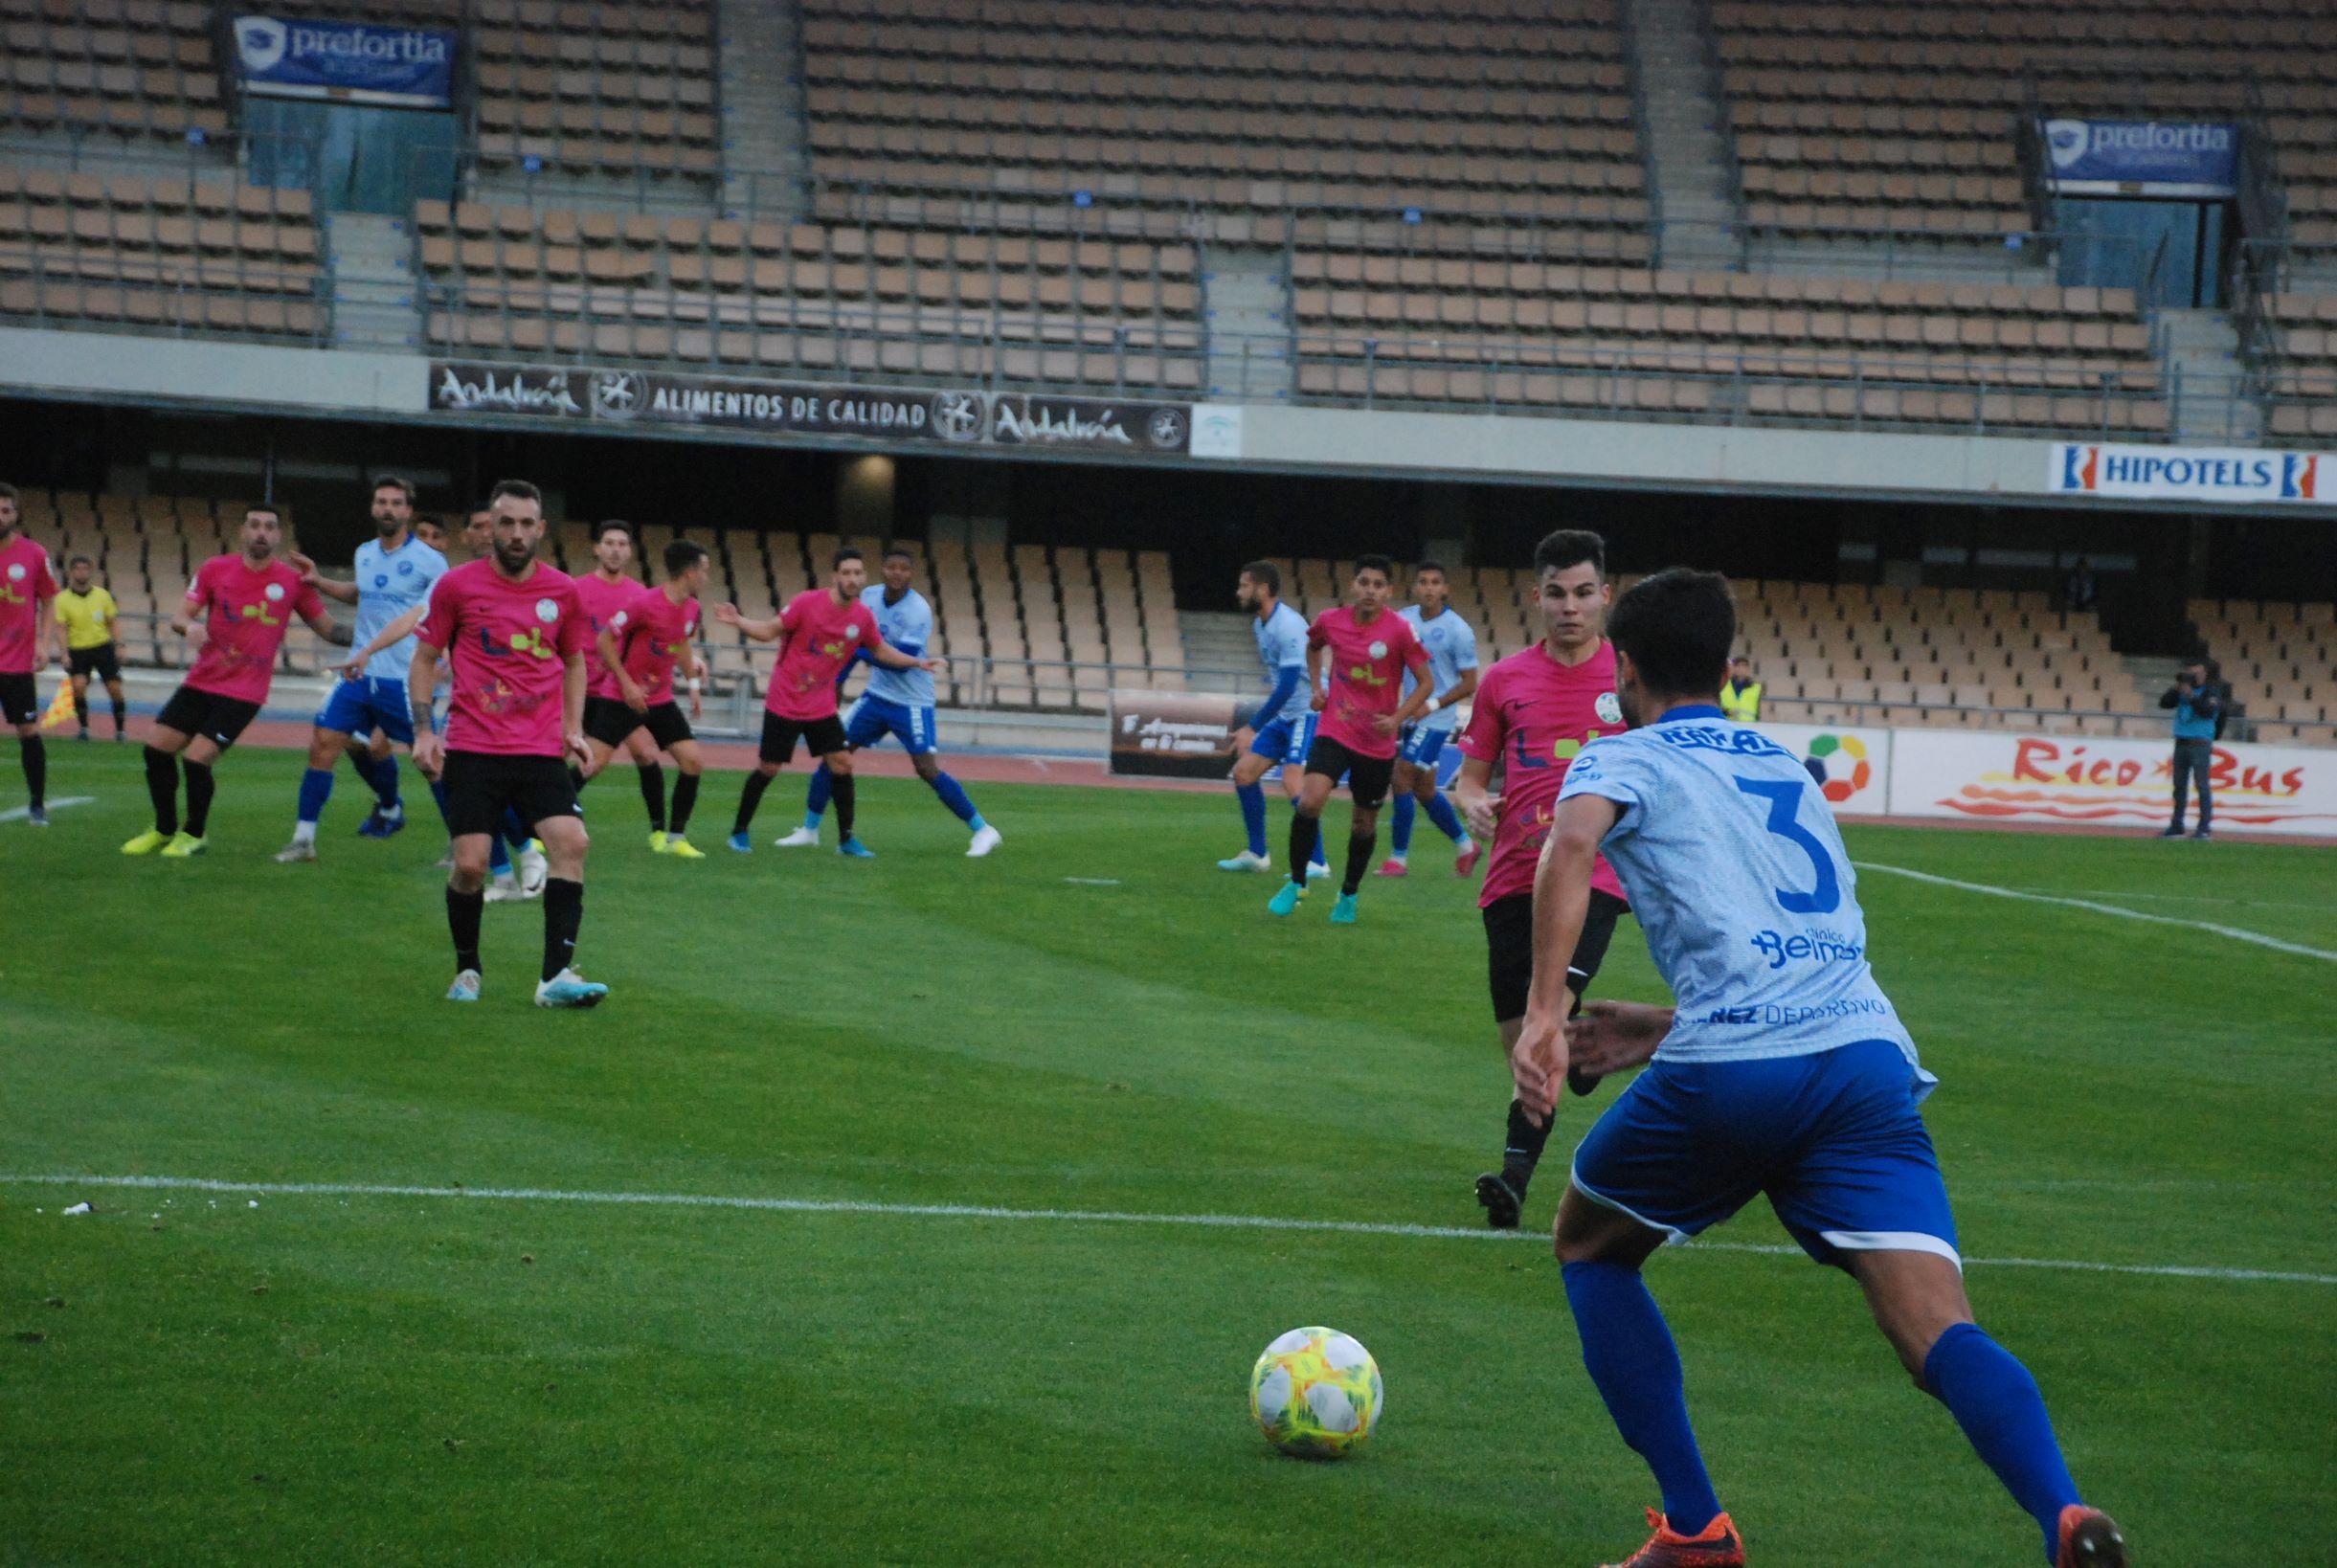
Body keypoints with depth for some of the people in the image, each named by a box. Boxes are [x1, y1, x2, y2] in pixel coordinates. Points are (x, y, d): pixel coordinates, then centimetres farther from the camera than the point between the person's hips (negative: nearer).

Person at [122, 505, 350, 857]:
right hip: (200, 683, 4)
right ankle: (164, 830, 23)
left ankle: (195, 835, 11)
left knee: (197, 759, -14)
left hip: (243, 694, -4)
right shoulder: (215, 570, 2)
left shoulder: (293, 581, -2)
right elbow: (179, 616, 2)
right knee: (157, 748, 1)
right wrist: (190, 625, -21)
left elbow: (328, 628, 5)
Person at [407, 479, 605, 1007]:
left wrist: (573, 729, 10)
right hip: (473, 750, -2)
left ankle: (556, 976, -19)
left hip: (541, 751, 2)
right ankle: (467, 970, 16)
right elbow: (425, 658, 9)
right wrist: (423, 732, -1)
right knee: (470, 864, -9)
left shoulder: (563, 591, 7)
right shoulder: (457, 586, 1)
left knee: (572, 842, -18)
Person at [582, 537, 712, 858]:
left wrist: (693, 684, 17)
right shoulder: (645, 603, -20)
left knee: (693, 762, -1)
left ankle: (675, 837, 8)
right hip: (625, 697, -7)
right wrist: (627, 684, -18)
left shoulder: (691, 609, 3)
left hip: (661, 699, 7)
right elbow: (605, 640, -15)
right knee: (594, 762, -13)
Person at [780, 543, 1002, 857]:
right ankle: (809, 829, 16)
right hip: (877, 695, 6)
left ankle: (983, 831, -4)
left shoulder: (919, 612, -19)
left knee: (927, 769, -14)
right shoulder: (869, 596, 1)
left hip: (911, 701, -6)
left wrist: (858, 649, -21)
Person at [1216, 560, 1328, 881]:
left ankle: (1317, 862, -19)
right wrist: (1256, 723, 19)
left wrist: (1253, 728, -22)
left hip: (1308, 713, -10)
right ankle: (1256, 854, 16)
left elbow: (1287, 686, -25)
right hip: (1285, 716, 10)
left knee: (1293, 780, -23)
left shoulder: (1288, 626, -21)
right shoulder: (1260, 624, 9)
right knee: (1244, 771, 8)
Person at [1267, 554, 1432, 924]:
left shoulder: (1400, 631, -12)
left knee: (1365, 823, 10)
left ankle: (1349, 895, 32)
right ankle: (1296, 882, -2)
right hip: (1334, 731, 1)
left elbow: (1425, 683, -5)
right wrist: (1316, 687, 8)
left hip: (1378, 742, -1)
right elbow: (1314, 647, 22)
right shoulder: (1330, 622, -3)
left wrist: (1397, 719, -17)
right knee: (1310, 802, -20)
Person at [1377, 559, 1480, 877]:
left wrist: (1432, 705, -20)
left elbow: (1469, 684, -10)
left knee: (1402, 776, -13)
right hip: (1408, 716, 7)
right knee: (1424, 789, 13)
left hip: (1436, 720, -7)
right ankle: (1465, 845, 31)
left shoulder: (1458, 631, -13)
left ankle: (1399, 857, -4)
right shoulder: (1403, 619, 3)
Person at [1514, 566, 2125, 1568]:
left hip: (1730, 1072, -4)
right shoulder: (1790, 770, 32)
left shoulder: (1622, 760, 13)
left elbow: (1571, 846, -12)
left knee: (1589, 1247, 23)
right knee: (1939, 1334, -9)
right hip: (1869, 1053, 4)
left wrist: (1544, 1016, -18)